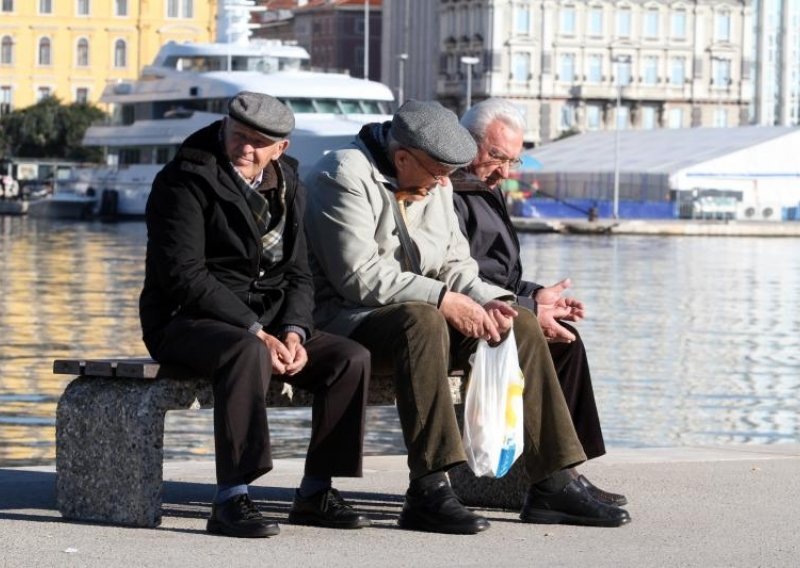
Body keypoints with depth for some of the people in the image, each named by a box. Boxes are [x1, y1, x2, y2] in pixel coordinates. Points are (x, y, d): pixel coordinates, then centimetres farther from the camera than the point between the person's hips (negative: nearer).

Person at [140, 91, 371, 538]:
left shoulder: (287, 187, 12)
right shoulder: (185, 180, -10)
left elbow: (298, 274, 12)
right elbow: (184, 275, -18)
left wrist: (293, 332, -10)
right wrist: (256, 332, -22)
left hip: (267, 321, 7)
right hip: (188, 321, -7)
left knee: (352, 358, -12)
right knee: (249, 353, -39)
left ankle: (316, 492, -5)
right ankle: (231, 499, -38)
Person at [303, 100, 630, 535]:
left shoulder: (434, 185, 13)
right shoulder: (347, 176, -15)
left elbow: (454, 266, 13)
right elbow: (360, 277, -24)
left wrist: (485, 302, -10)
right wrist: (445, 301, -25)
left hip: (423, 314, 9)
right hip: (344, 318, -9)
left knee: (521, 326, -3)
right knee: (422, 321, -38)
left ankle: (552, 486, -2)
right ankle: (428, 493, -43)